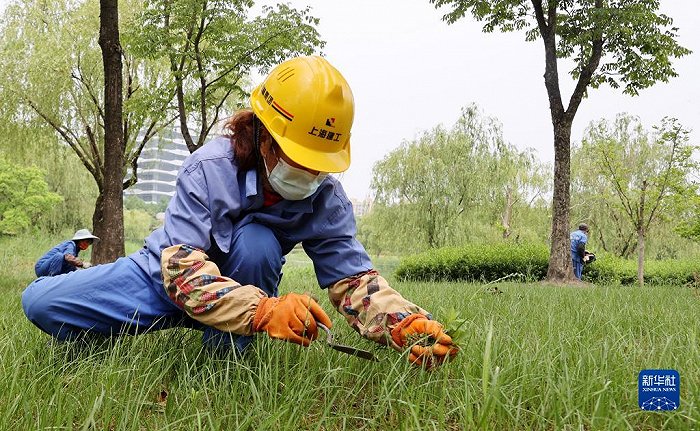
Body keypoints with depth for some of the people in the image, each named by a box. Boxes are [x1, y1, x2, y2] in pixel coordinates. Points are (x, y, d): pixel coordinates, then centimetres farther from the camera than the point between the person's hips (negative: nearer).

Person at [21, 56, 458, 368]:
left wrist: (407, 324, -44)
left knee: (257, 242, -34)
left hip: (243, 287, 2)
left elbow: (355, 279, -22)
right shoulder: (210, 167, -28)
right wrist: (264, 309, -53)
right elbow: (181, 267, -36)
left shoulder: (327, 199, -18)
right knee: (42, 301, -19)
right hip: (165, 280, -1)